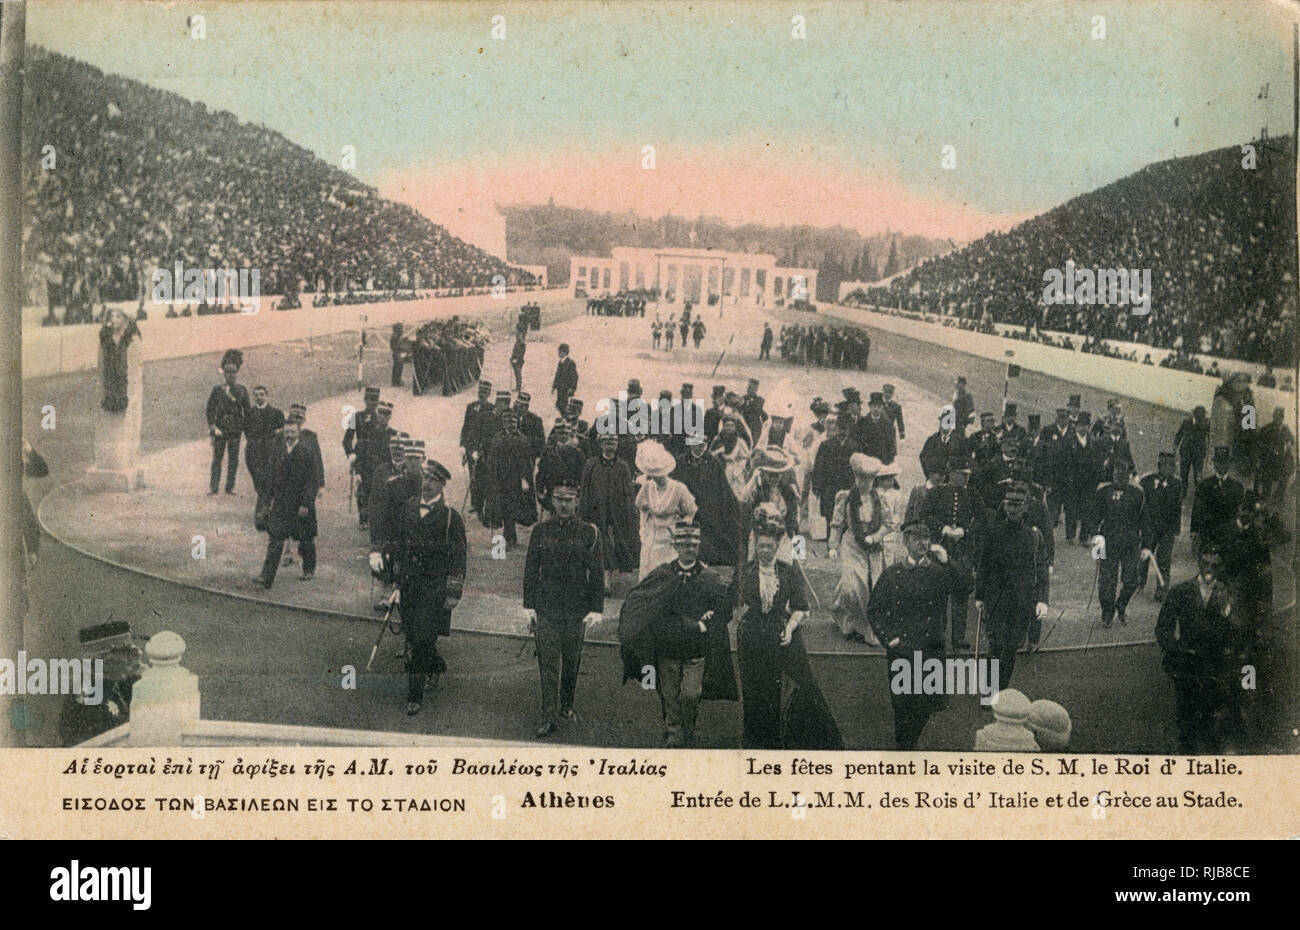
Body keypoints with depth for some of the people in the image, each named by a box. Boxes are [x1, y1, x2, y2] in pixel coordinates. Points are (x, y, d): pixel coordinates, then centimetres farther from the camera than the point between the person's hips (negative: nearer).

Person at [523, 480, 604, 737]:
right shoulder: (541, 531, 3)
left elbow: (596, 573, 0)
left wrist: (596, 609, -5)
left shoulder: (589, 532, -1)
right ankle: (549, 716, -3)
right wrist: (529, 605, 3)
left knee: (571, 660, 11)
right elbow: (531, 569, 7)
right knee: (548, 662, -4)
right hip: (546, 607, 0)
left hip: (577, 609, 0)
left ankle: (566, 704, 31)